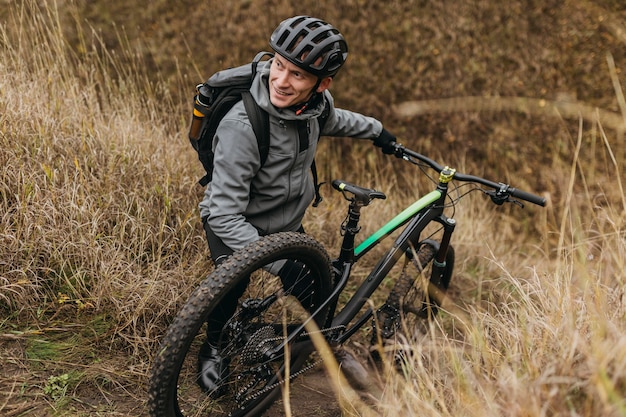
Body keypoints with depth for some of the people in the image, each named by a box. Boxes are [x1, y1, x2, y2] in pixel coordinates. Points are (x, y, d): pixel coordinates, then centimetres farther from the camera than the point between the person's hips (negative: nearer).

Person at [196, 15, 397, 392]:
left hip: (287, 224, 5)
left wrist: (377, 130, 22)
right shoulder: (242, 126, -38)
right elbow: (224, 215, -36)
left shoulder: (316, 103, -18)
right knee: (233, 282, -22)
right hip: (233, 223, -5)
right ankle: (213, 350, 9)